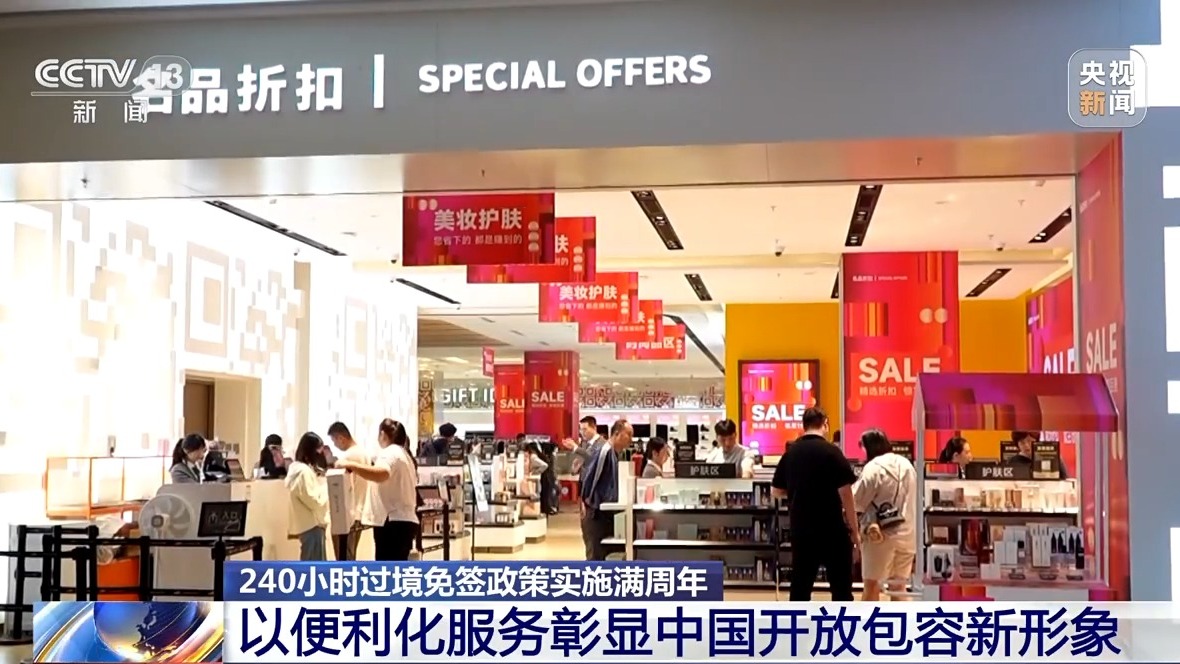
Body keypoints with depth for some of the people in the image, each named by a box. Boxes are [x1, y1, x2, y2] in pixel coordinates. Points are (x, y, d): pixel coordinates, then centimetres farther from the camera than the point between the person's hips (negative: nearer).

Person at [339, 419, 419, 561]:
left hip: (392, 522, -10)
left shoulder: (389, 453, -9)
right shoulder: (403, 454, 22)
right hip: (404, 521, 10)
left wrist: (351, 465, -33)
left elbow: (380, 474, -32)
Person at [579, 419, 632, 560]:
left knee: (602, 555, 12)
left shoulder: (617, 454, 12)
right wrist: (586, 500, -16)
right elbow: (587, 475, -22)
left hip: (606, 513, 9)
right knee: (595, 556, -6)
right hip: (595, 513, -9)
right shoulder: (605, 451, -17)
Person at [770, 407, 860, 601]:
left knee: (800, 588, 10)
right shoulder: (832, 452, -9)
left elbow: (776, 491, 13)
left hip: (800, 530, 4)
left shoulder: (790, 453, 4)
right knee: (841, 588, 4)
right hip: (833, 530, -4)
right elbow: (845, 495, -11)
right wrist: (855, 531, -4)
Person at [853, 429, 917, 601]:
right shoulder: (907, 464, 11)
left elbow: (856, 500, -9)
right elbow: (914, 498, 16)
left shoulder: (873, 467, -11)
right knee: (898, 586, 13)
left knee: (871, 585, 2)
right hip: (906, 533, 6)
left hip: (881, 534, -6)